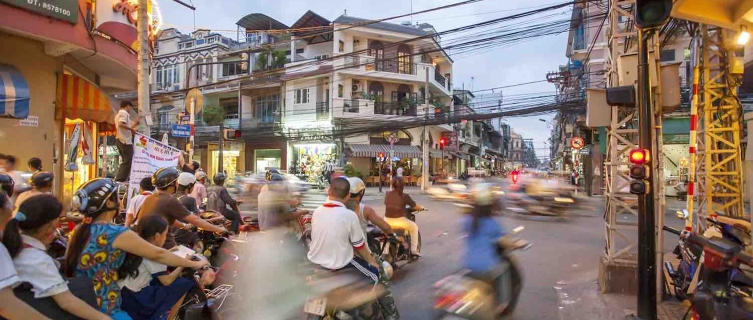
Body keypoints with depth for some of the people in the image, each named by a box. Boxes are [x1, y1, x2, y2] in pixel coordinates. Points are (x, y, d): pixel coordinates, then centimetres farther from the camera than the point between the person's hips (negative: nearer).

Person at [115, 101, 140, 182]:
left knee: (125, 162, 14)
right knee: (127, 162, -8)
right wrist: (131, 128, -18)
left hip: (120, 140, 10)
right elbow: (120, 124, -26)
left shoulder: (118, 114, 23)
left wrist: (133, 125, 27)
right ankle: (120, 180, -11)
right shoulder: (124, 113, -7)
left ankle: (118, 180, 13)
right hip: (125, 141, -10)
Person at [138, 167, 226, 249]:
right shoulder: (171, 201, -18)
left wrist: (184, 225, 38)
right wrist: (218, 229, -9)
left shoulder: (149, 198, 9)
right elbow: (195, 220, -17)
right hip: (164, 247, -9)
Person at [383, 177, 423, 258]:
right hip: (400, 221, -3)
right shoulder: (405, 196, -10)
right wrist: (422, 208, 22)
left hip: (387, 221, 4)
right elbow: (415, 207, 0)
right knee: (414, 227, 24)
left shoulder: (387, 194, 1)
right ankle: (414, 250, 22)